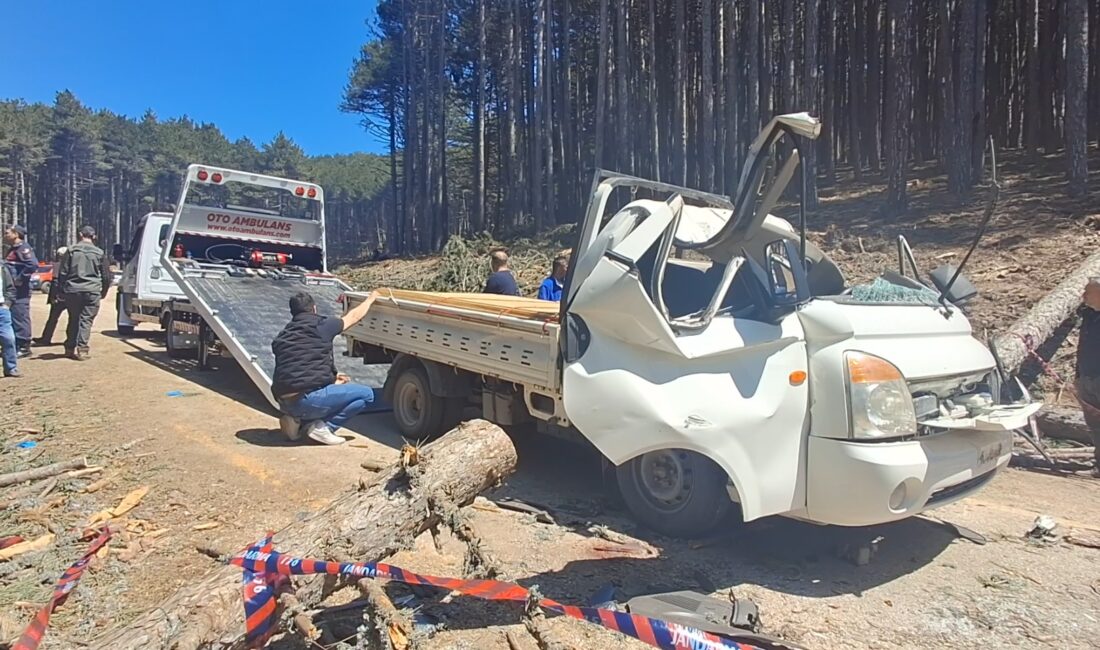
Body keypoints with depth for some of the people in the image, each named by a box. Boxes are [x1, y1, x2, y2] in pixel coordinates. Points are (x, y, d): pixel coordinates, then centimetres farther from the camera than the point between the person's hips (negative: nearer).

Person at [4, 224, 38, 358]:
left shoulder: (23, 248, -13)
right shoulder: (12, 249, 18)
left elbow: (33, 265, -27)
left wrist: (20, 279, -22)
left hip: (20, 291, -10)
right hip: (11, 290, 10)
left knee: (20, 317, -8)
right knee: (11, 318, 15)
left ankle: (24, 347, -3)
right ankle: (14, 346, 23)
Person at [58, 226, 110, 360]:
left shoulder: (71, 250, 4)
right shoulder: (99, 253, 4)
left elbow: (62, 273, 4)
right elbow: (106, 276, 7)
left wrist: (63, 289, 14)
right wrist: (103, 292, 18)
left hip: (73, 290, 1)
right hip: (92, 291, -1)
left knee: (73, 320, 14)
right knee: (86, 320, -1)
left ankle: (70, 348, 20)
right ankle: (81, 349, -10)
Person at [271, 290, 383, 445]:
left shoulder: (281, 337, 17)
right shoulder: (321, 326, -2)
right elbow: (354, 316, 14)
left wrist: (332, 378, 31)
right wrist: (371, 298, 33)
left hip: (285, 404, 8)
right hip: (307, 400, -7)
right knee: (366, 394, 3)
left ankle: (297, 419, 12)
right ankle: (321, 426, -4)